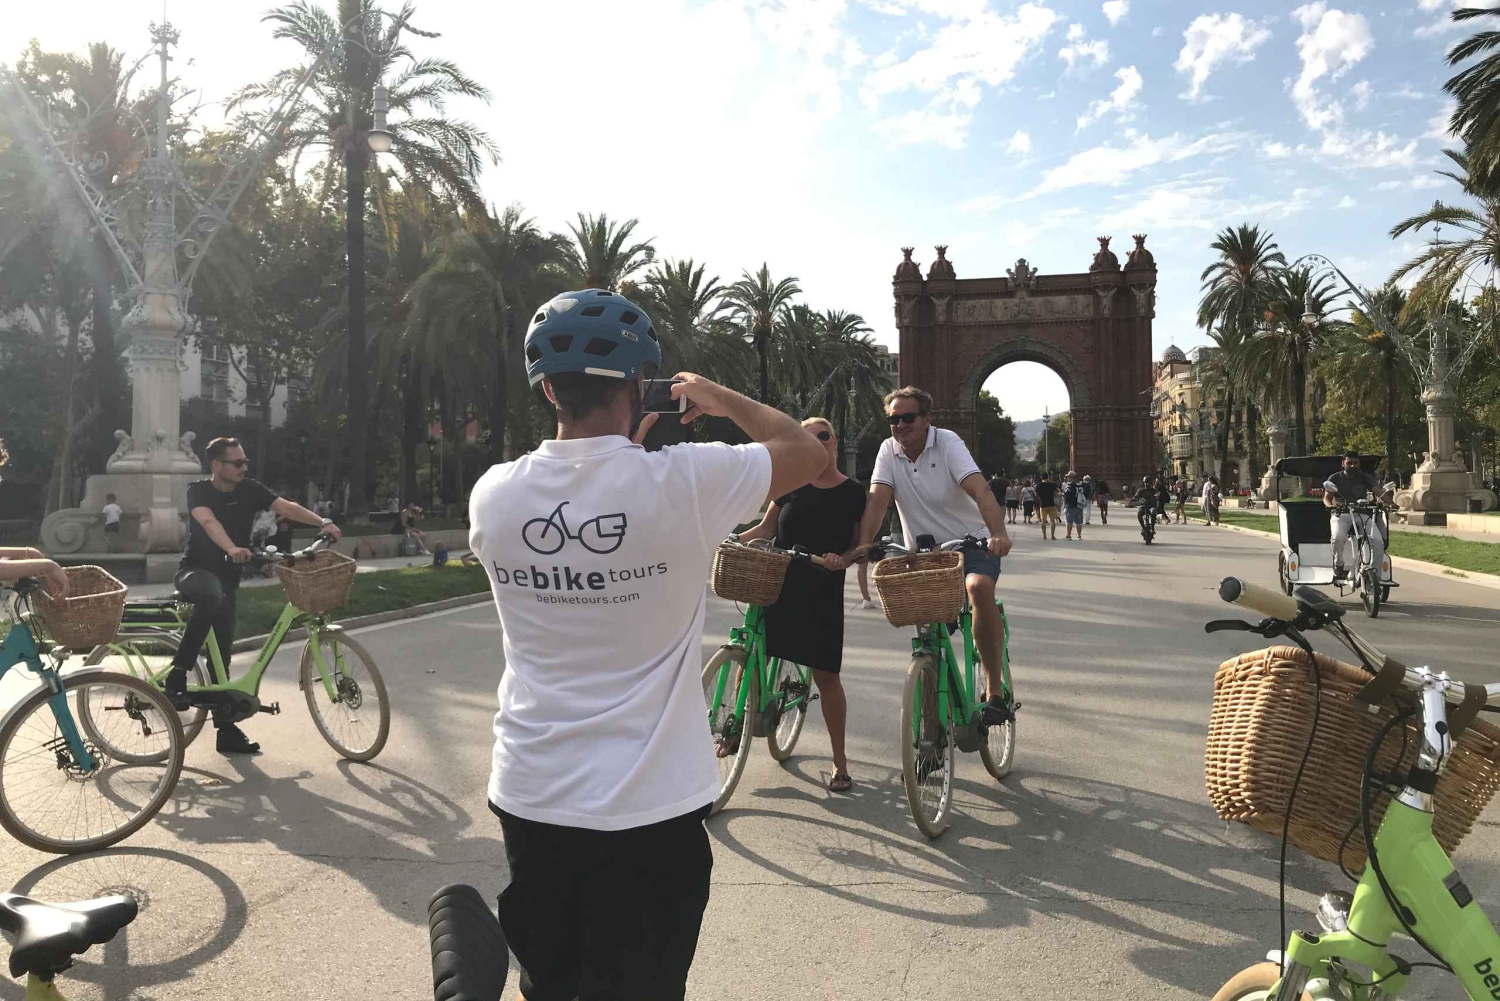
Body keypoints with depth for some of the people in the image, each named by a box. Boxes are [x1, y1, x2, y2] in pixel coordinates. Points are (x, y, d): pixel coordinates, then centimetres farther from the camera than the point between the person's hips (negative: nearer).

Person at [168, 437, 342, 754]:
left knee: (222, 654, 6)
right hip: (195, 570, -4)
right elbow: (209, 521, -31)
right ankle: (177, 677, -31)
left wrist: (323, 522, -32)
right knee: (211, 594, -40)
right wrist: (233, 549, -50)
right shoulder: (199, 490, -11)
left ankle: (227, 730, 11)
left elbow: (286, 507, -15)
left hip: (227, 577, 4)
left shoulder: (250, 490, -1)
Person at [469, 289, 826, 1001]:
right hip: (650, 809, -3)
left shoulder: (492, 495, -8)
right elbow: (808, 452, 0)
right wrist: (717, 397, 13)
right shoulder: (686, 481, -18)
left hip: (529, 799, 4)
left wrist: (620, 446, 21)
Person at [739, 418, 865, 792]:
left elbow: (861, 545, 1)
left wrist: (842, 558, -19)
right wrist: (732, 540, -7)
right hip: (776, 585, 3)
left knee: (825, 676, 1)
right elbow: (767, 528, 9)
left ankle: (840, 760, 15)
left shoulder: (853, 493, -1)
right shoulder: (793, 484, 5)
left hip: (822, 595, -2)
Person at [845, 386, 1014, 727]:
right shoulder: (888, 450, -1)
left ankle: (995, 689, -24)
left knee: (979, 587, -33)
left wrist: (999, 535, -44)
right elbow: (878, 498, -12)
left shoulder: (947, 443, -13)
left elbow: (980, 491, -27)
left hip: (970, 543, -4)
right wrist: (864, 543, -29)